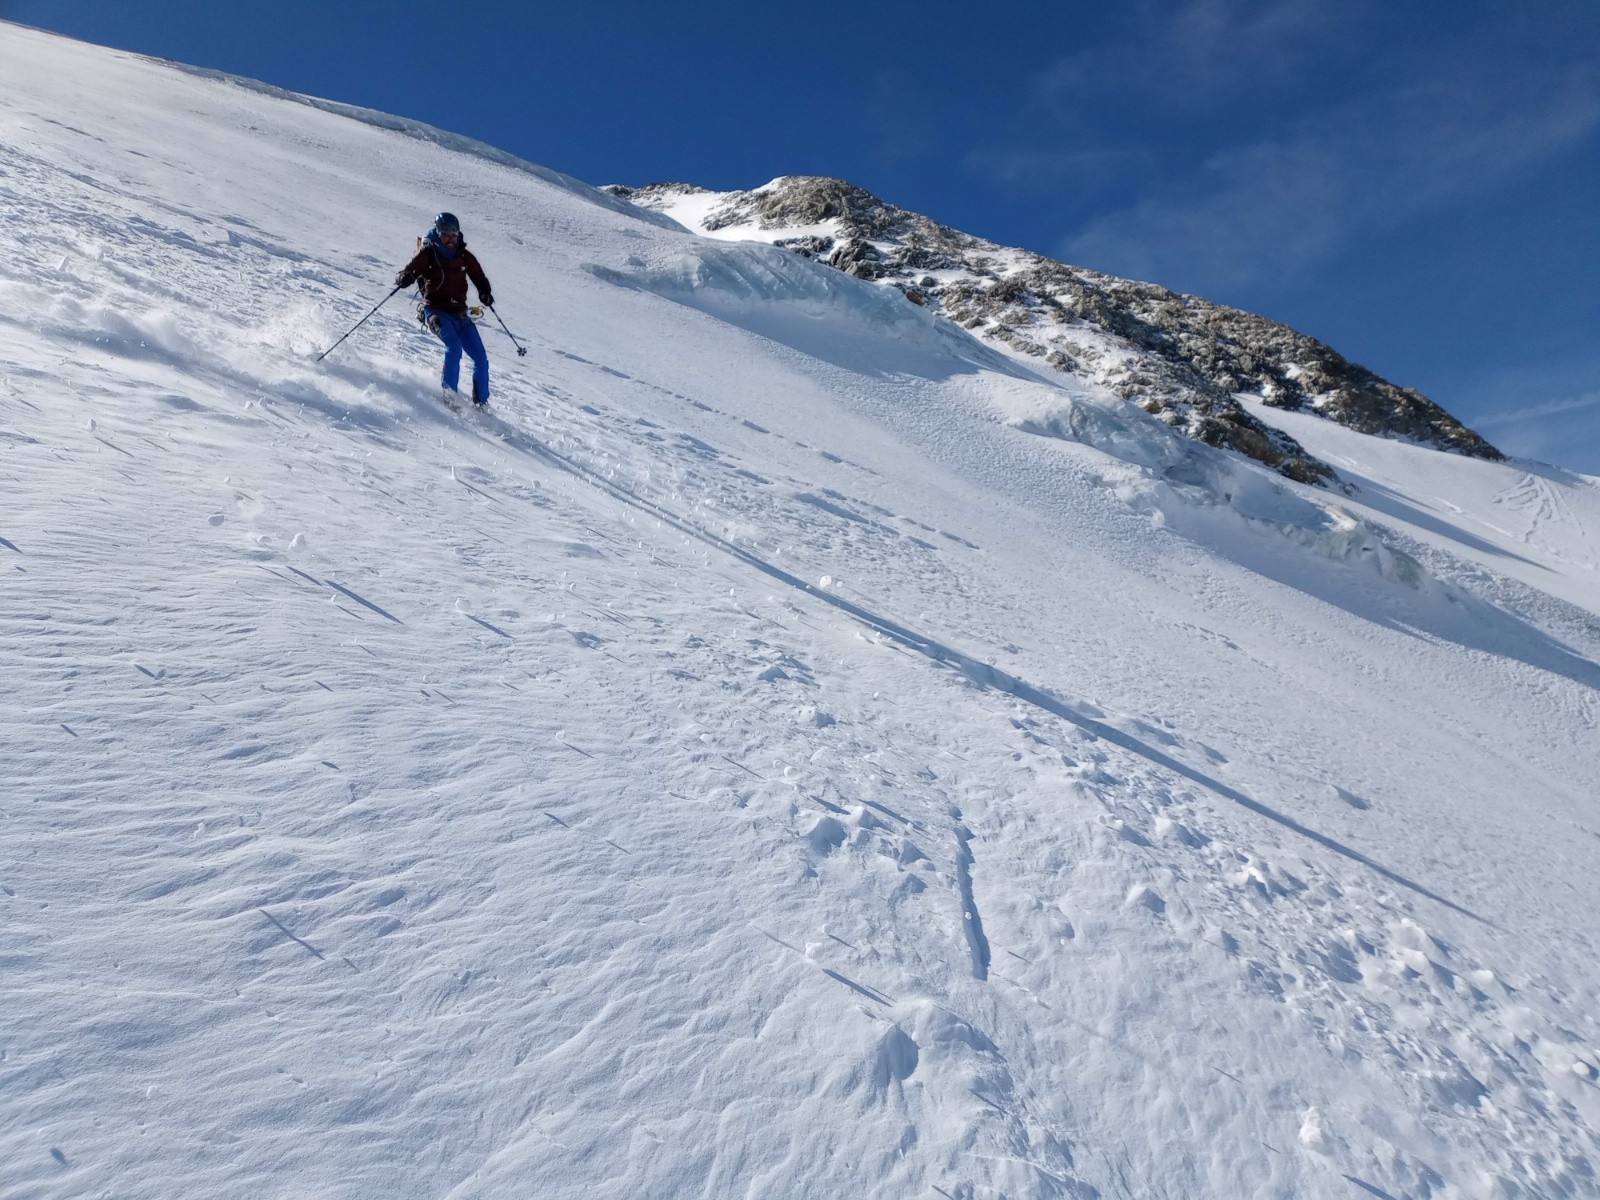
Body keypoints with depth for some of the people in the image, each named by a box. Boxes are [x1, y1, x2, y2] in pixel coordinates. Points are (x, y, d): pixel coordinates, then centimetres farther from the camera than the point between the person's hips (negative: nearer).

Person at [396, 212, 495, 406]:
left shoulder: (465, 256, 8)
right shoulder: (427, 253, -1)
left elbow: (480, 279, 15)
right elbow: (405, 273, -3)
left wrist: (485, 293, -8)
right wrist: (405, 278, -29)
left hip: (460, 313, 4)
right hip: (436, 311, -4)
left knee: (481, 359, -3)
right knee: (454, 346, -29)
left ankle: (481, 402, 12)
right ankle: (449, 394, -19)